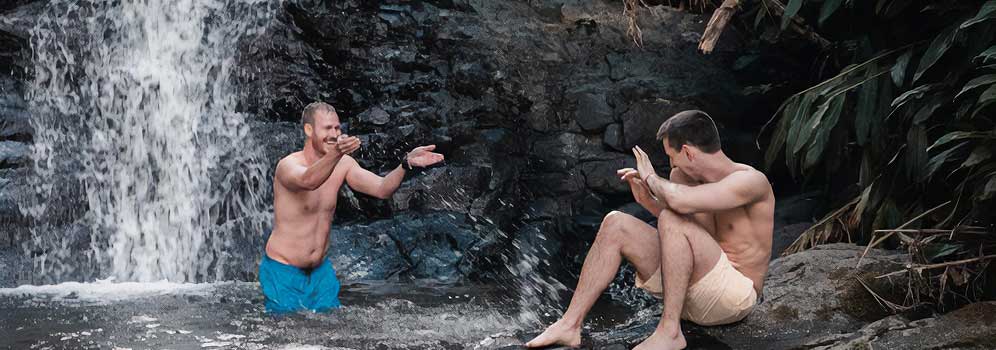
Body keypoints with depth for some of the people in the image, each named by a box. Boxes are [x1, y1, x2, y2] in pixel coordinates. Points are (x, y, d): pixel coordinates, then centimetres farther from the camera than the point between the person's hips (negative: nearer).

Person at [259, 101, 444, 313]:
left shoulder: (343, 164, -2)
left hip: (321, 270, 5)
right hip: (283, 272, -5)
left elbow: (382, 189, -12)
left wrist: (407, 163, -30)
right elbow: (308, 181, -43)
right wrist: (336, 153, -61)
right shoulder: (288, 165, -19)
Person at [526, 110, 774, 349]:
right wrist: (647, 200, 10)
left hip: (734, 296, -8)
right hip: (690, 292, 8)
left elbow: (682, 201, -35)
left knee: (671, 220, -29)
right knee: (615, 224, -3)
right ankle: (570, 324, -8)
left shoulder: (752, 181, -17)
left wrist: (651, 178, -14)